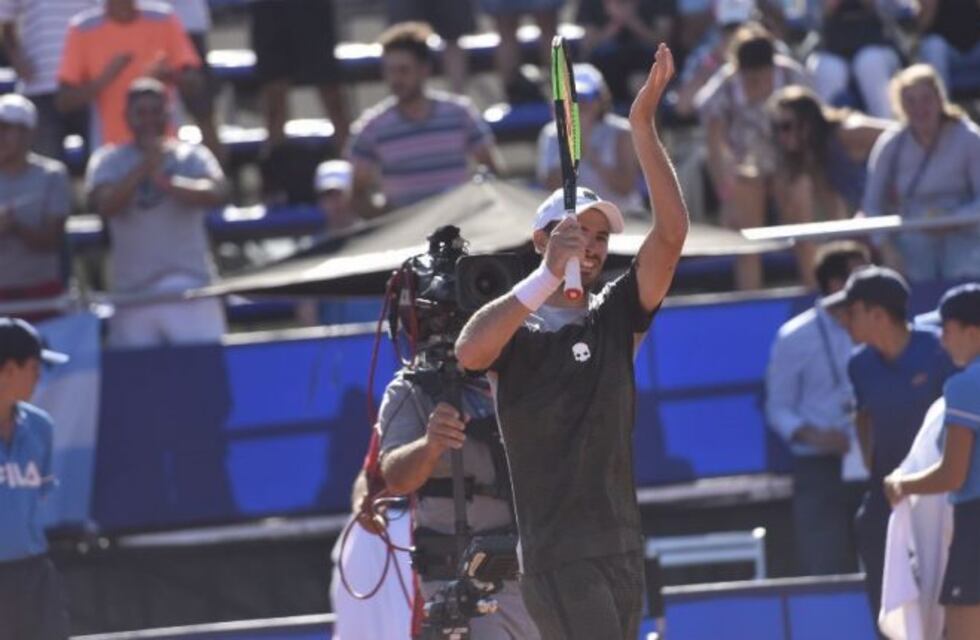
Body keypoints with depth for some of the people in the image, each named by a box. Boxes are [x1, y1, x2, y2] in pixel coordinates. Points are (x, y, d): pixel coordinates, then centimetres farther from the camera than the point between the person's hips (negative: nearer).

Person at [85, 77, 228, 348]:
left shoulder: (191, 155, 7)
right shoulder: (109, 161, 9)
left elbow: (216, 193, -12)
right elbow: (103, 204, -9)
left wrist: (165, 181, -24)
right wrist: (143, 168, -18)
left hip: (191, 289, -1)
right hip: (133, 295, 1)